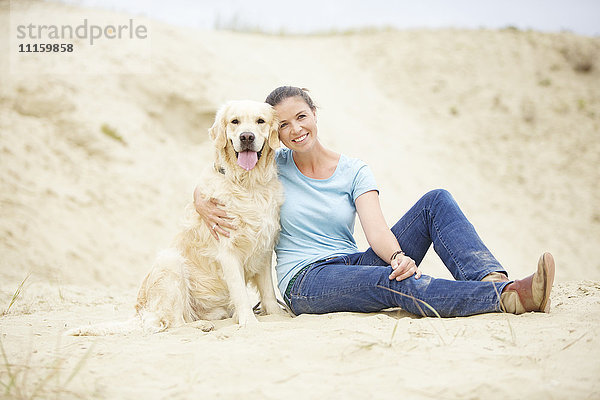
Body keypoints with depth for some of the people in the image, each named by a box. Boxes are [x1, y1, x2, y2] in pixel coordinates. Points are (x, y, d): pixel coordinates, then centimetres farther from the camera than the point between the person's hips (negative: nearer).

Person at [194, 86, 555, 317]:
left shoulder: (354, 171, 6)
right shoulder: (273, 167, 4)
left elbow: (376, 229, -9)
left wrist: (397, 256, -33)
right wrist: (201, 201, -18)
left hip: (354, 264, 4)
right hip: (305, 281, -4)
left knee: (437, 201, -14)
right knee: (394, 284, -37)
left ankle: (493, 280, -38)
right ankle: (508, 298, -53)